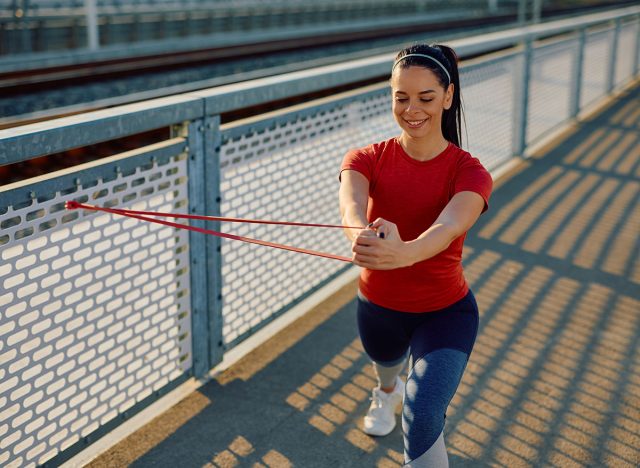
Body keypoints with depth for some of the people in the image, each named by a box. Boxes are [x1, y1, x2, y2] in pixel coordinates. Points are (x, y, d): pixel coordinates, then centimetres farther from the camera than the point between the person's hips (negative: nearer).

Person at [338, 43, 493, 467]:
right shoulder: (367, 159, -14)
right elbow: (351, 207, -37)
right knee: (385, 361, 34)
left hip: (445, 312, -3)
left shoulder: (469, 173, -20)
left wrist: (404, 252, -65)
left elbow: (449, 227, -42)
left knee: (422, 420, -22)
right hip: (378, 305, 3)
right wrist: (363, 235, -62)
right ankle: (388, 390, 72)